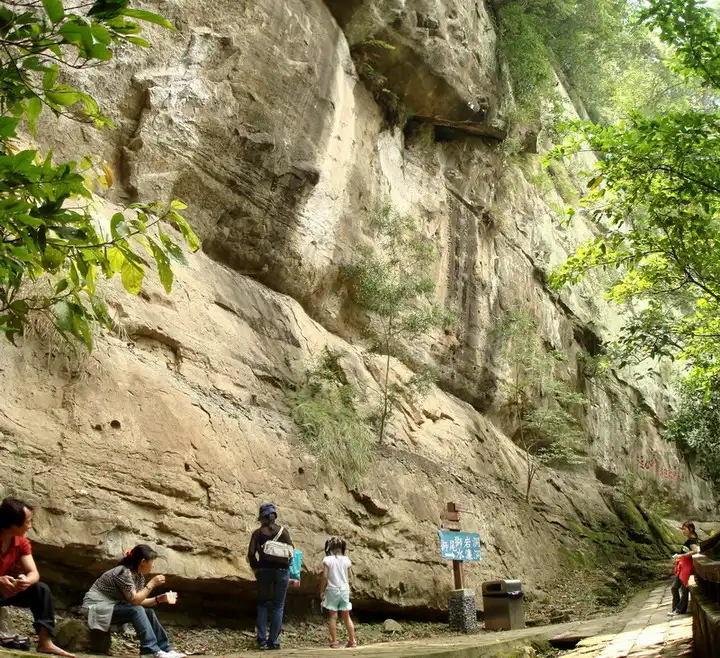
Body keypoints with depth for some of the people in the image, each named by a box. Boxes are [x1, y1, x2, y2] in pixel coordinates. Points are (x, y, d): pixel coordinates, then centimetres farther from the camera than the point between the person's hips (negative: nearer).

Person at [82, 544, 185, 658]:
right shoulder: (124, 572, -24)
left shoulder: (139, 576, 4)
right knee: (136, 610, -27)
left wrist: (158, 599, -7)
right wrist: (152, 584, -23)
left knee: (149, 612, -3)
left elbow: (139, 600, 4)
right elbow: (134, 600, -28)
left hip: (113, 607, 9)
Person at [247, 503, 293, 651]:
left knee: (262, 603, 16)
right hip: (281, 571, -1)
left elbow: (251, 554, -4)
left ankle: (262, 639, 12)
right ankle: (273, 641, 3)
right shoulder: (283, 531, -1)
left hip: (264, 571, 1)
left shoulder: (257, 533, 0)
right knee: (278, 606, 5)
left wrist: (256, 569, 10)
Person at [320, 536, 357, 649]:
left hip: (332, 590, -3)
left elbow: (325, 577, -12)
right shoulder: (346, 560, 0)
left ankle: (334, 641, 3)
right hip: (345, 590, 3)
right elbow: (348, 577, 6)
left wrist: (322, 591, -3)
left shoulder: (327, 560, -9)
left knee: (333, 616, 5)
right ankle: (352, 640, 14)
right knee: (346, 616, 12)